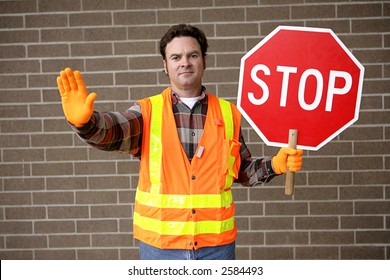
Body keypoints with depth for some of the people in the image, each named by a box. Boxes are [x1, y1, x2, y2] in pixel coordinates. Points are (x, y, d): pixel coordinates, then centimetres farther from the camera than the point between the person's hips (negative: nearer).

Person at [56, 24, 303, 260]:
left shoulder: (228, 113, 4)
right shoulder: (148, 111, -2)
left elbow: (243, 170, 12)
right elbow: (110, 130, -21)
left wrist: (275, 165, -6)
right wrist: (84, 120, -42)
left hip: (217, 243, 1)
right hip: (160, 244, -1)